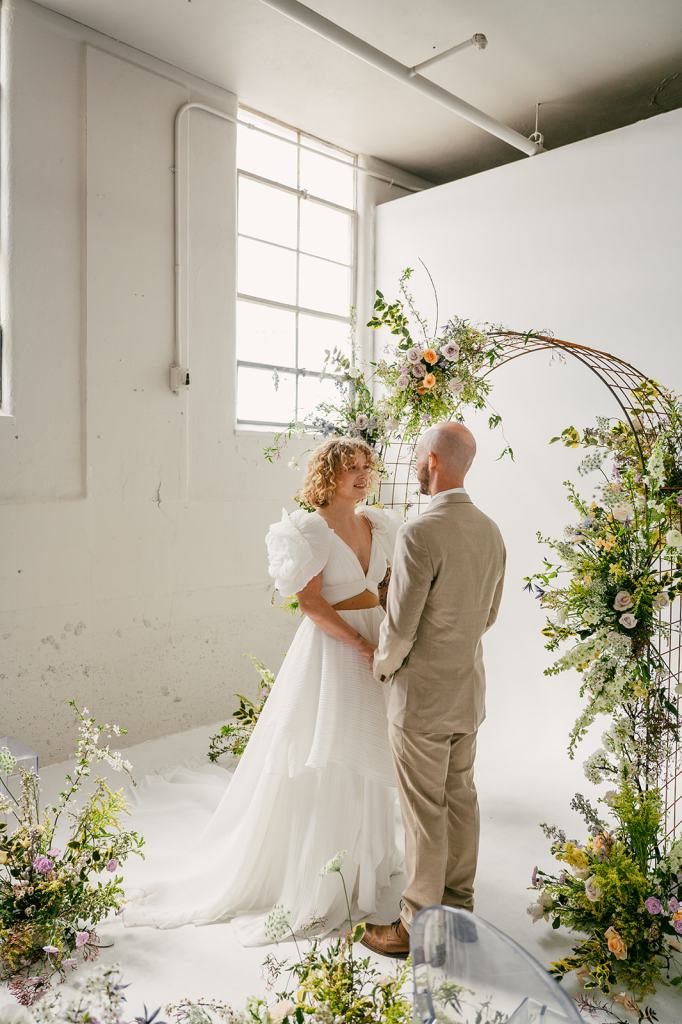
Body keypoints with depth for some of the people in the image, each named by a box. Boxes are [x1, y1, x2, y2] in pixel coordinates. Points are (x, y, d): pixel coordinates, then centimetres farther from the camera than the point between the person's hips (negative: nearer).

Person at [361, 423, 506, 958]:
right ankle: (458, 902, 38)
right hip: (468, 688, 8)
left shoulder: (420, 532, -24)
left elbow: (399, 628, -20)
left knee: (425, 811, 6)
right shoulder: (490, 529, 1)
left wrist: (382, 666, -1)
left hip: (422, 694, -8)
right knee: (460, 795, 20)